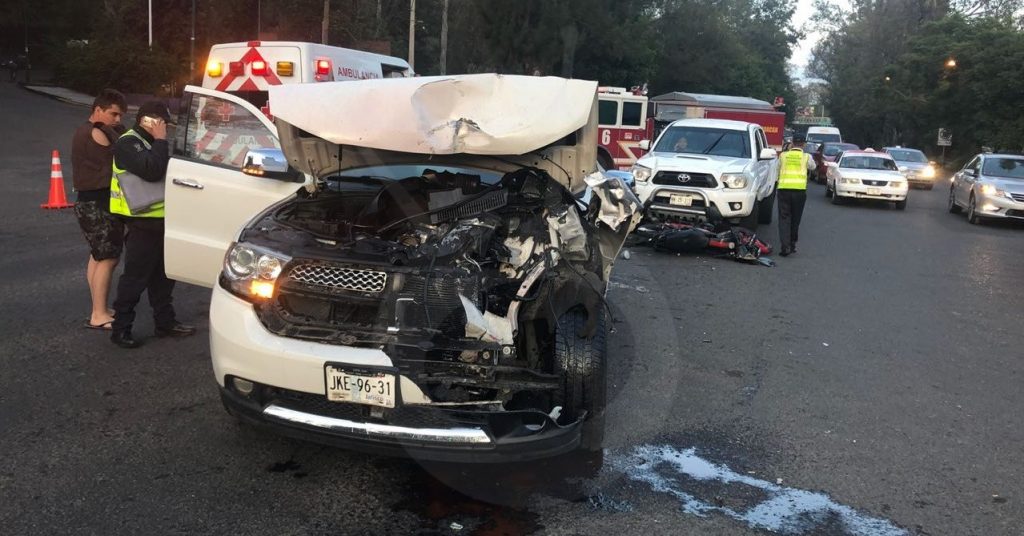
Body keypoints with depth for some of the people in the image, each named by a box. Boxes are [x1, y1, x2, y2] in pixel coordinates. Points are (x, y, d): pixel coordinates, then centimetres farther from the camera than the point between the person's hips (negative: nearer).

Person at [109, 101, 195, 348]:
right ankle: (121, 329, 6)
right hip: (142, 223, -10)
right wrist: (160, 141, -19)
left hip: (160, 221, 10)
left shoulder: (151, 142, 18)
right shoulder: (127, 144, -13)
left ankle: (165, 322, 26)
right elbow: (152, 171, -28)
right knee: (134, 278, -4)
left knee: (163, 276, 16)